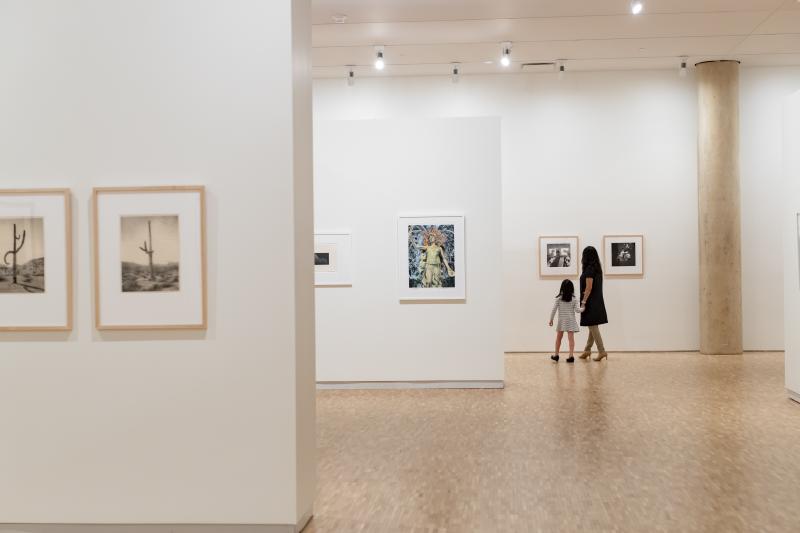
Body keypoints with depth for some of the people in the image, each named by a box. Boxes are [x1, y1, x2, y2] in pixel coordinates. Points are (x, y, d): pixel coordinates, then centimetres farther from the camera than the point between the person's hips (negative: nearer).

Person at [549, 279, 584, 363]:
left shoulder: (559, 298, -6)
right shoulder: (574, 299, -4)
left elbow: (554, 309, -7)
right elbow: (577, 310, -7)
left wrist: (551, 319, 2)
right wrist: (583, 309, 13)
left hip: (561, 321, 0)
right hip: (571, 321, 0)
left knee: (559, 338, 14)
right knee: (571, 338, -5)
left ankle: (556, 355, 22)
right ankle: (571, 355, -13)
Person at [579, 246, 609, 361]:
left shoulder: (589, 269, -15)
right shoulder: (597, 268, 11)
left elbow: (589, 288, -19)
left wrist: (583, 302, -17)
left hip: (591, 303, -9)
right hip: (597, 301, 9)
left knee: (593, 326, -4)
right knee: (593, 326, 14)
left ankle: (602, 351, -5)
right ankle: (587, 350, 24)